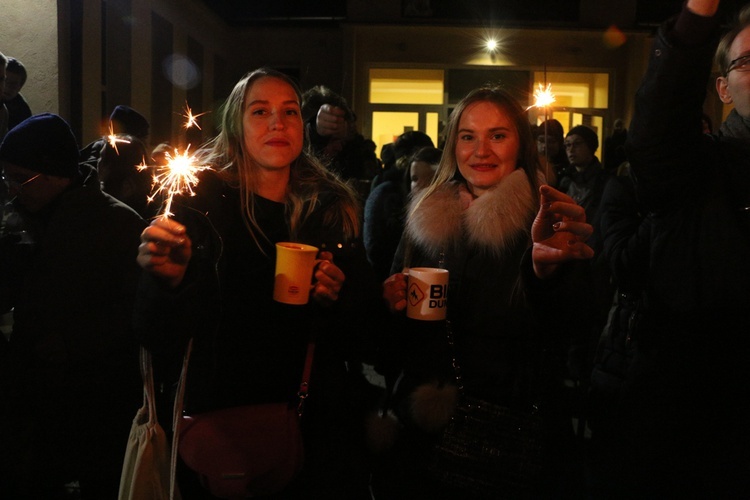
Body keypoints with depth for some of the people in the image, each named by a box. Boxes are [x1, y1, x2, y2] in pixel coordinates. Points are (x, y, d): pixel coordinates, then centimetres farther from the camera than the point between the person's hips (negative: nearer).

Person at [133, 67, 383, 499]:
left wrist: (335, 302, -17)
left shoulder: (333, 208, 0)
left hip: (318, 430, 2)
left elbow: (365, 341, 3)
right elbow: (163, 342, -12)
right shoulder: (201, 200, -8)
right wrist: (168, 281, -31)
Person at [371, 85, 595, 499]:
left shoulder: (545, 223, -9)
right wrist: (393, 304, -9)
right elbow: (397, 336, 14)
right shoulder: (426, 219, 3)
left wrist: (547, 267, -48)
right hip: (422, 429, 4)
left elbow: (570, 333, -28)